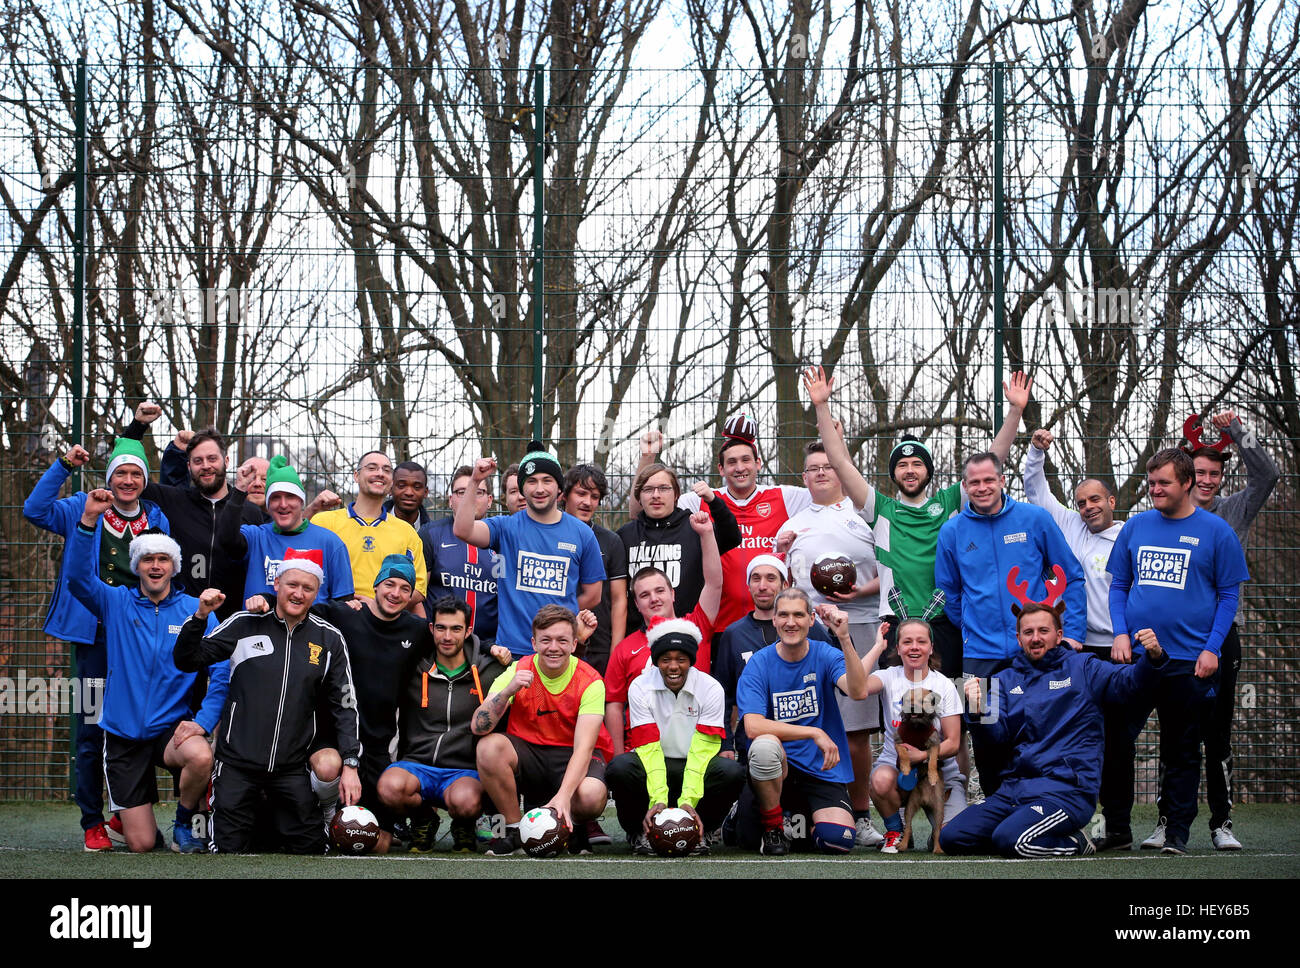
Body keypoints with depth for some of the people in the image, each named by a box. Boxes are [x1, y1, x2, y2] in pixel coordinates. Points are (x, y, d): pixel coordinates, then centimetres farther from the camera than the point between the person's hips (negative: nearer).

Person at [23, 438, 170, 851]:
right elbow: (35, 510, -9)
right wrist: (64, 466, -15)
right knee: (92, 731, -4)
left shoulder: (158, 519, 11)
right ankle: (92, 823, 3)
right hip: (96, 635, -2)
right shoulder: (84, 510, 5)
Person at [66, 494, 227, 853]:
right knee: (141, 844, -3)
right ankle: (134, 816, 36)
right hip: (123, 733, 1)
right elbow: (78, 578, -15)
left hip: (172, 727, 0)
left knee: (200, 756, -37)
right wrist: (88, 520, -25)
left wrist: (203, 721, -18)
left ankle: (186, 823, -5)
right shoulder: (116, 603, 3)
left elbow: (222, 671, -4)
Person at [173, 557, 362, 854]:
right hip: (237, 762, -1)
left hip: (291, 768, 1)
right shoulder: (244, 625, 2)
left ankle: (274, 823, 27)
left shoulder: (329, 639, 5)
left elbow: (345, 706, 7)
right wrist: (200, 616, -12)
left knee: (310, 848, -1)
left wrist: (350, 765, -1)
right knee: (229, 851, -3)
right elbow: (186, 661, 4)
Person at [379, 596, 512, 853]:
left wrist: (508, 662, -1)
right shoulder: (413, 670, 9)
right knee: (390, 786, -34)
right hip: (416, 764, 1)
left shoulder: (489, 671, 8)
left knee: (464, 801, -37)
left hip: (466, 771, -1)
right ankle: (424, 819, 3)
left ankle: (464, 828, 4)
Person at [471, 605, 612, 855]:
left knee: (591, 795, -36)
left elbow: (584, 747, -23)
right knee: (489, 747, -29)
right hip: (527, 754, 2)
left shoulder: (590, 682, -13)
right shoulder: (518, 671, -8)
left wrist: (563, 795, -39)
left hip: (572, 758, -2)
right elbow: (478, 727, -17)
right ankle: (514, 830, -10)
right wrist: (508, 691, -34)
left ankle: (575, 826, 3)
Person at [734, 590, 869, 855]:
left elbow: (858, 692, -21)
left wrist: (844, 639, -33)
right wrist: (815, 733, -23)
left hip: (823, 771, 1)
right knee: (765, 744, -36)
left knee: (838, 840, -24)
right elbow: (753, 727, -17)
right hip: (776, 766, -1)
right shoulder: (758, 664, -4)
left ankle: (806, 822, 17)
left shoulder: (825, 656, -1)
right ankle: (773, 826, -9)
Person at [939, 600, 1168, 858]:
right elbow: (998, 733, 3)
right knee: (951, 837, -7)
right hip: (1014, 786, 5)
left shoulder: (1081, 668, 6)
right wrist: (979, 712, -19)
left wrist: (1152, 659, -31)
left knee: (1010, 839, -29)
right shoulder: (1006, 680, 16)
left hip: (1067, 787, -5)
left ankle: (1073, 842, 1)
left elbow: (1126, 682, -10)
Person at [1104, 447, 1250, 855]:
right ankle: (1116, 826, 14)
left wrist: (1212, 648, -9)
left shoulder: (1216, 531, -1)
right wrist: (1121, 633, -2)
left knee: (1182, 751, 5)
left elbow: (1229, 594, 0)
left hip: (1189, 660, -3)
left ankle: (1176, 832, 13)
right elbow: (1118, 585, 13)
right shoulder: (1136, 526, 8)